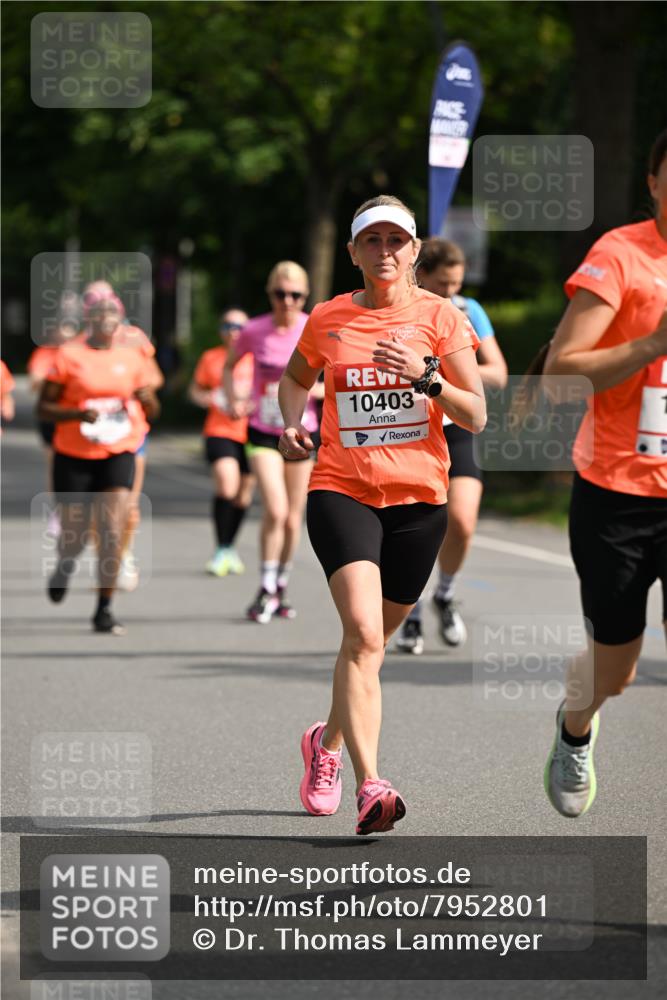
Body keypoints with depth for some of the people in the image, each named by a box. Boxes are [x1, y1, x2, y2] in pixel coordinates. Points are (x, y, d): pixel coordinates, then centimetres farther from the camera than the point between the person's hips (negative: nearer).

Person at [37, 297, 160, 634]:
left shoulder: (131, 357, 6)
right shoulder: (69, 356, -3)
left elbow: (152, 412, 13)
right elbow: (43, 408, -4)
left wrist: (145, 398, -9)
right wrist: (79, 414, -20)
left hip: (118, 455, 1)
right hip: (74, 457, -1)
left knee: (112, 533, -14)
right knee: (74, 537, 5)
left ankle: (104, 610, -7)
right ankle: (64, 566, 42)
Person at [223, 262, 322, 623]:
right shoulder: (254, 331, -7)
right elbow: (229, 366, 11)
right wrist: (234, 399, -6)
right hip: (263, 432, -1)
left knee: (293, 519, 9)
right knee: (275, 511, -17)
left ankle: (281, 589, 28)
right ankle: (266, 590, -3)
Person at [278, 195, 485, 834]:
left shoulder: (440, 318, 1)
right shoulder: (327, 321, 4)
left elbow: (475, 416, -2)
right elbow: (295, 377, 25)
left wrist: (426, 378, -18)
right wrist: (293, 424, 5)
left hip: (418, 497, 2)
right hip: (341, 490, -1)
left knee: (369, 639, 13)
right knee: (363, 631, -21)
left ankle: (328, 740, 42)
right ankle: (371, 788, -28)